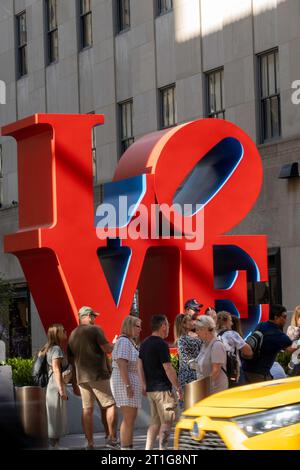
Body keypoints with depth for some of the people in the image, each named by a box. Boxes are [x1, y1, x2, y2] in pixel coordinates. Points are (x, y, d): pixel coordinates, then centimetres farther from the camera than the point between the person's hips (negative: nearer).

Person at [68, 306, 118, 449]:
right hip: (98, 375, -6)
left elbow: (71, 361, 17)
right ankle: (112, 438, -4)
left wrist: (74, 384, 22)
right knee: (110, 405, 2)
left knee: (87, 409, 6)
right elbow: (107, 349, -14)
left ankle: (90, 443, 6)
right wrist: (115, 344, 10)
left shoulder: (73, 334, 15)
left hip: (81, 377, 6)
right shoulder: (95, 330, -6)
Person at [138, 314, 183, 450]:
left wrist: (144, 384, 12)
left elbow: (140, 365, 11)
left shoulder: (144, 343, 11)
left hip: (150, 388, 8)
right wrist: (178, 387, -10)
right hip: (162, 388, -8)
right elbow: (168, 368, -16)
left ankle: (148, 449, 10)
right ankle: (163, 449, -5)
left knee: (155, 421, 14)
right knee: (167, 421, -2)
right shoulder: (161, 344, -15)